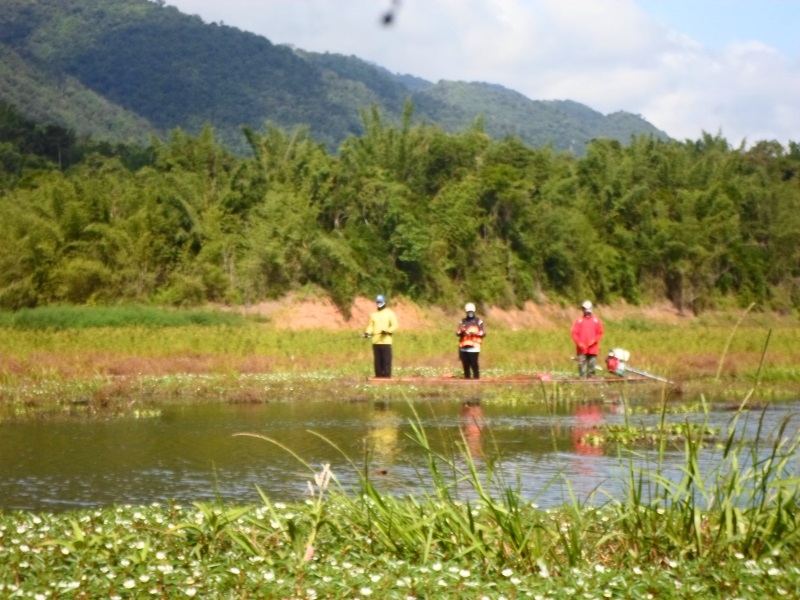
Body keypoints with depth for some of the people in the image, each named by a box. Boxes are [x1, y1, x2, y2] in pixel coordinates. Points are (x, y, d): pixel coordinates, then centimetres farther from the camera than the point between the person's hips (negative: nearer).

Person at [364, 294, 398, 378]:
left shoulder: (390, 313, 3)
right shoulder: (373, 314, 17)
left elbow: (394, 326, -4)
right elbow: (370, 326, 15)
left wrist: (387, 331, -21)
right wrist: (367, 332, -6)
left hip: (386, 341, -4)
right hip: (375, 342, 5)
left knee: (386, 360, -8)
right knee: (377, 361, 5)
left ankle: (387, 376, -7)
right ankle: (378, 375, 9)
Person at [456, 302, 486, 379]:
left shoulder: (478, 322, 5)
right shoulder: (463, 321, 13)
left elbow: (483, 333, 0)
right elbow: (457, 333, 6)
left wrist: (474, 333, -16)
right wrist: (461, 331, -17)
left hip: (474, 347, -4)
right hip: (463, 347, 4)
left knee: (474, 364, -10)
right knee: (465, 364, 6)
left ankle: (476, 378, -7)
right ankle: (466, 378, 13)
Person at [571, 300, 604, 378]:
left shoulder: (596, 321, 9)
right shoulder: (579, 321, 5)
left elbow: (600, 333, 9)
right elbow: (574, 333, 2)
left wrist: (594, 340, -8)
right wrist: (579, 343, -11)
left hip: (593, 348, 1)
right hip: (582, 349, -1)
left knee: (592, 365, 1)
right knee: (582, 365, -5)